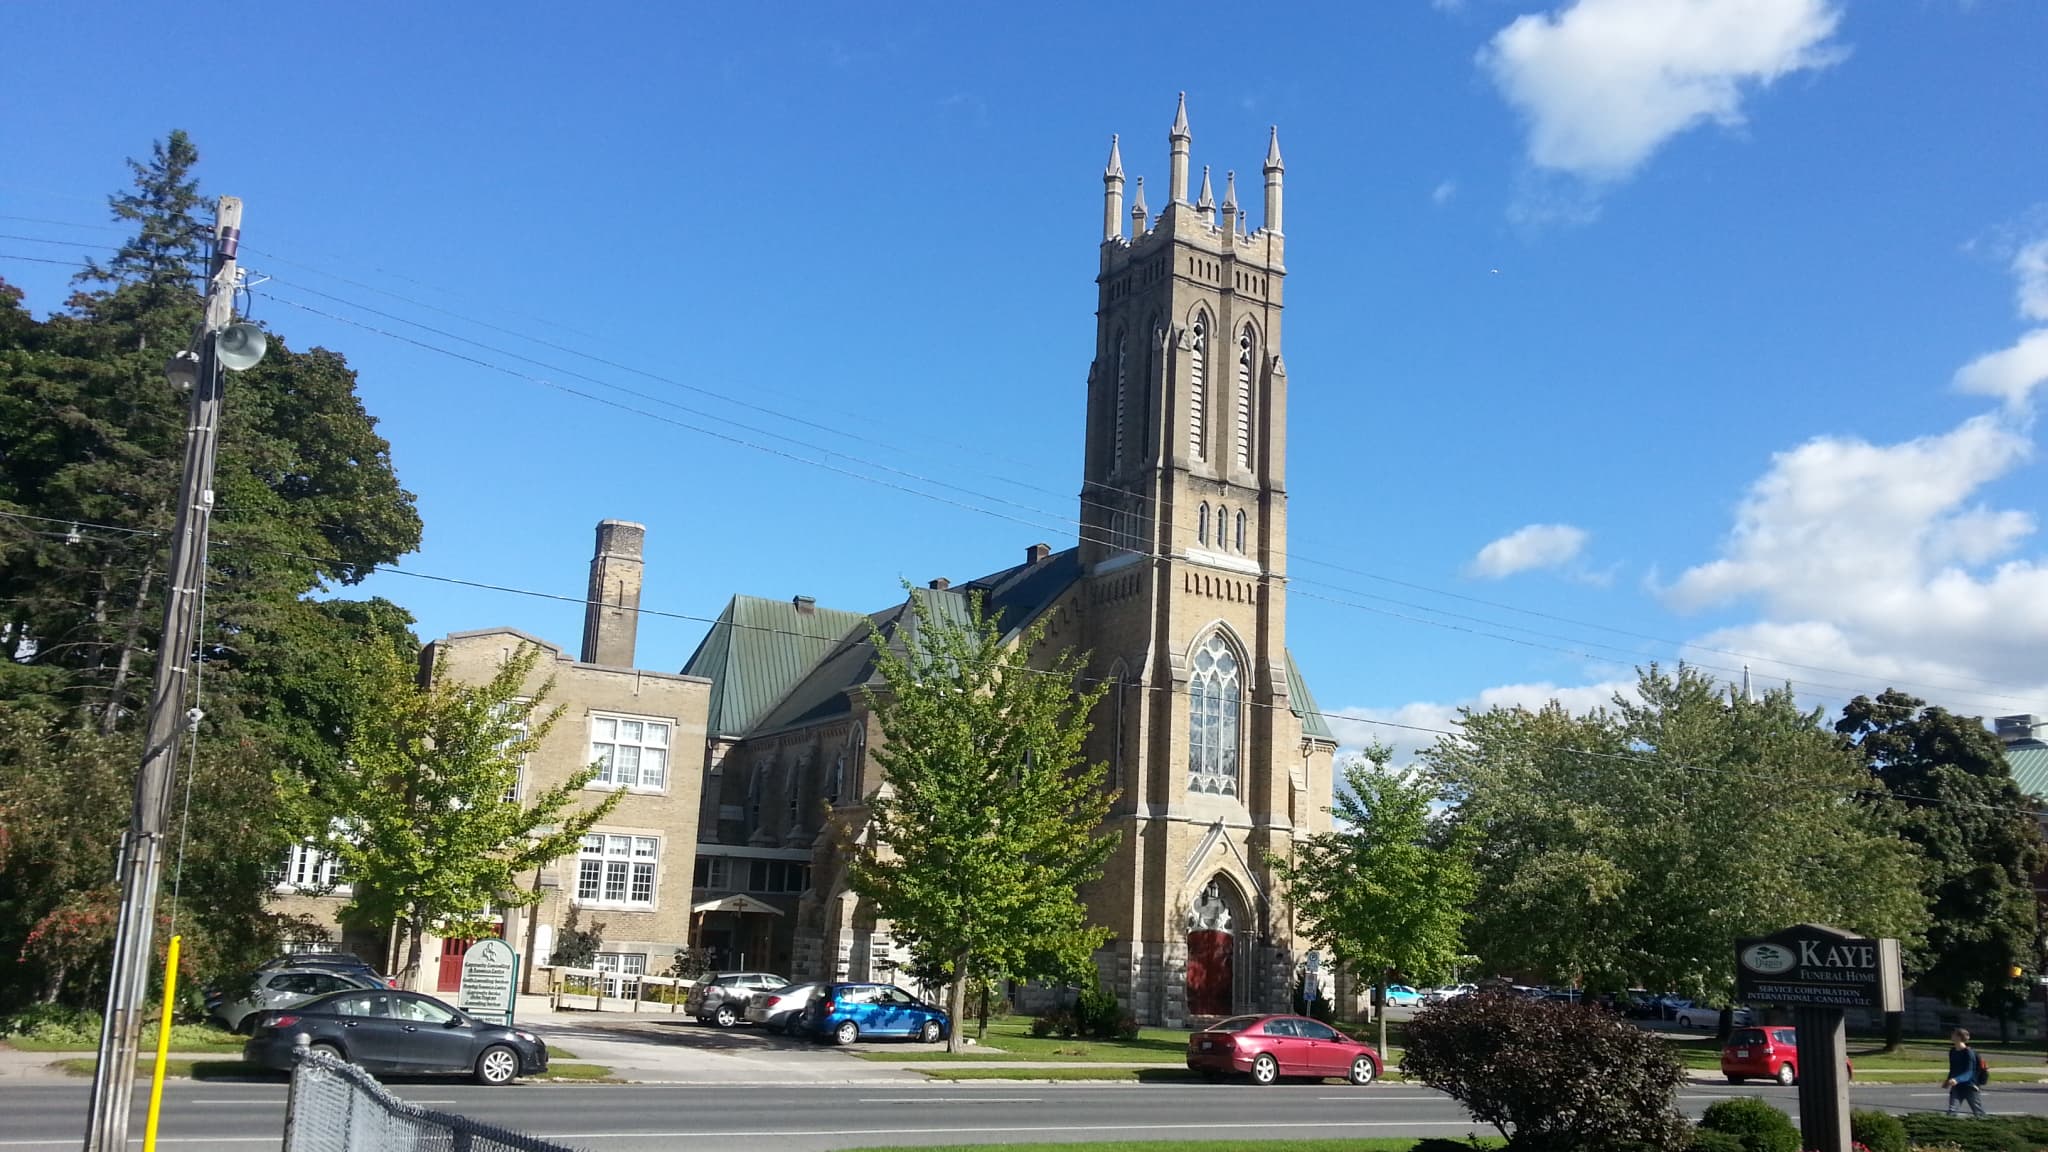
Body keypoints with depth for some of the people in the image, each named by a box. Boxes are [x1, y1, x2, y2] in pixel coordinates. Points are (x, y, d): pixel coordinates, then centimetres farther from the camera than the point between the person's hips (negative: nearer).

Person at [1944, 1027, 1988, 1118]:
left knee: (1978, 1113, 10)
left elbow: (1969, 1073, -24)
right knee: (1951, 1111, -9)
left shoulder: (1968, 1053, -17)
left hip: (1970, 1086, -5)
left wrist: (1956, 1079, -38)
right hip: (1957, 1087, 5)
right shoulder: (1952, 1052, 5)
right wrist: (1948, 1081, 6)